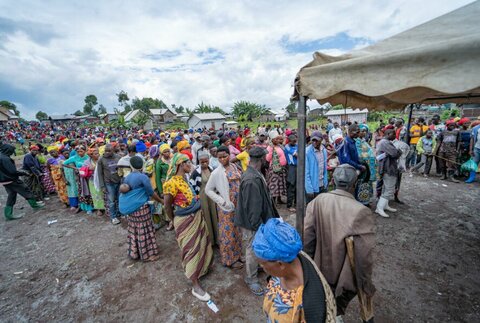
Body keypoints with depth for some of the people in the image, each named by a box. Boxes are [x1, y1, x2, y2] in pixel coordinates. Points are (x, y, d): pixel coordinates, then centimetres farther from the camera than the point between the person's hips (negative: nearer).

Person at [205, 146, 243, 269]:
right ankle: (229, 260, 30)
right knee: (228, 232, 9)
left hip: (238, 204, 6)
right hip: (227, 206, -5)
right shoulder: (217, 173, -14)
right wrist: (223, 201, -16)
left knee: (237, 230, 20)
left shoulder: (234, 166, 1)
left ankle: (237, 254, 41)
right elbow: (208, 190, -9)